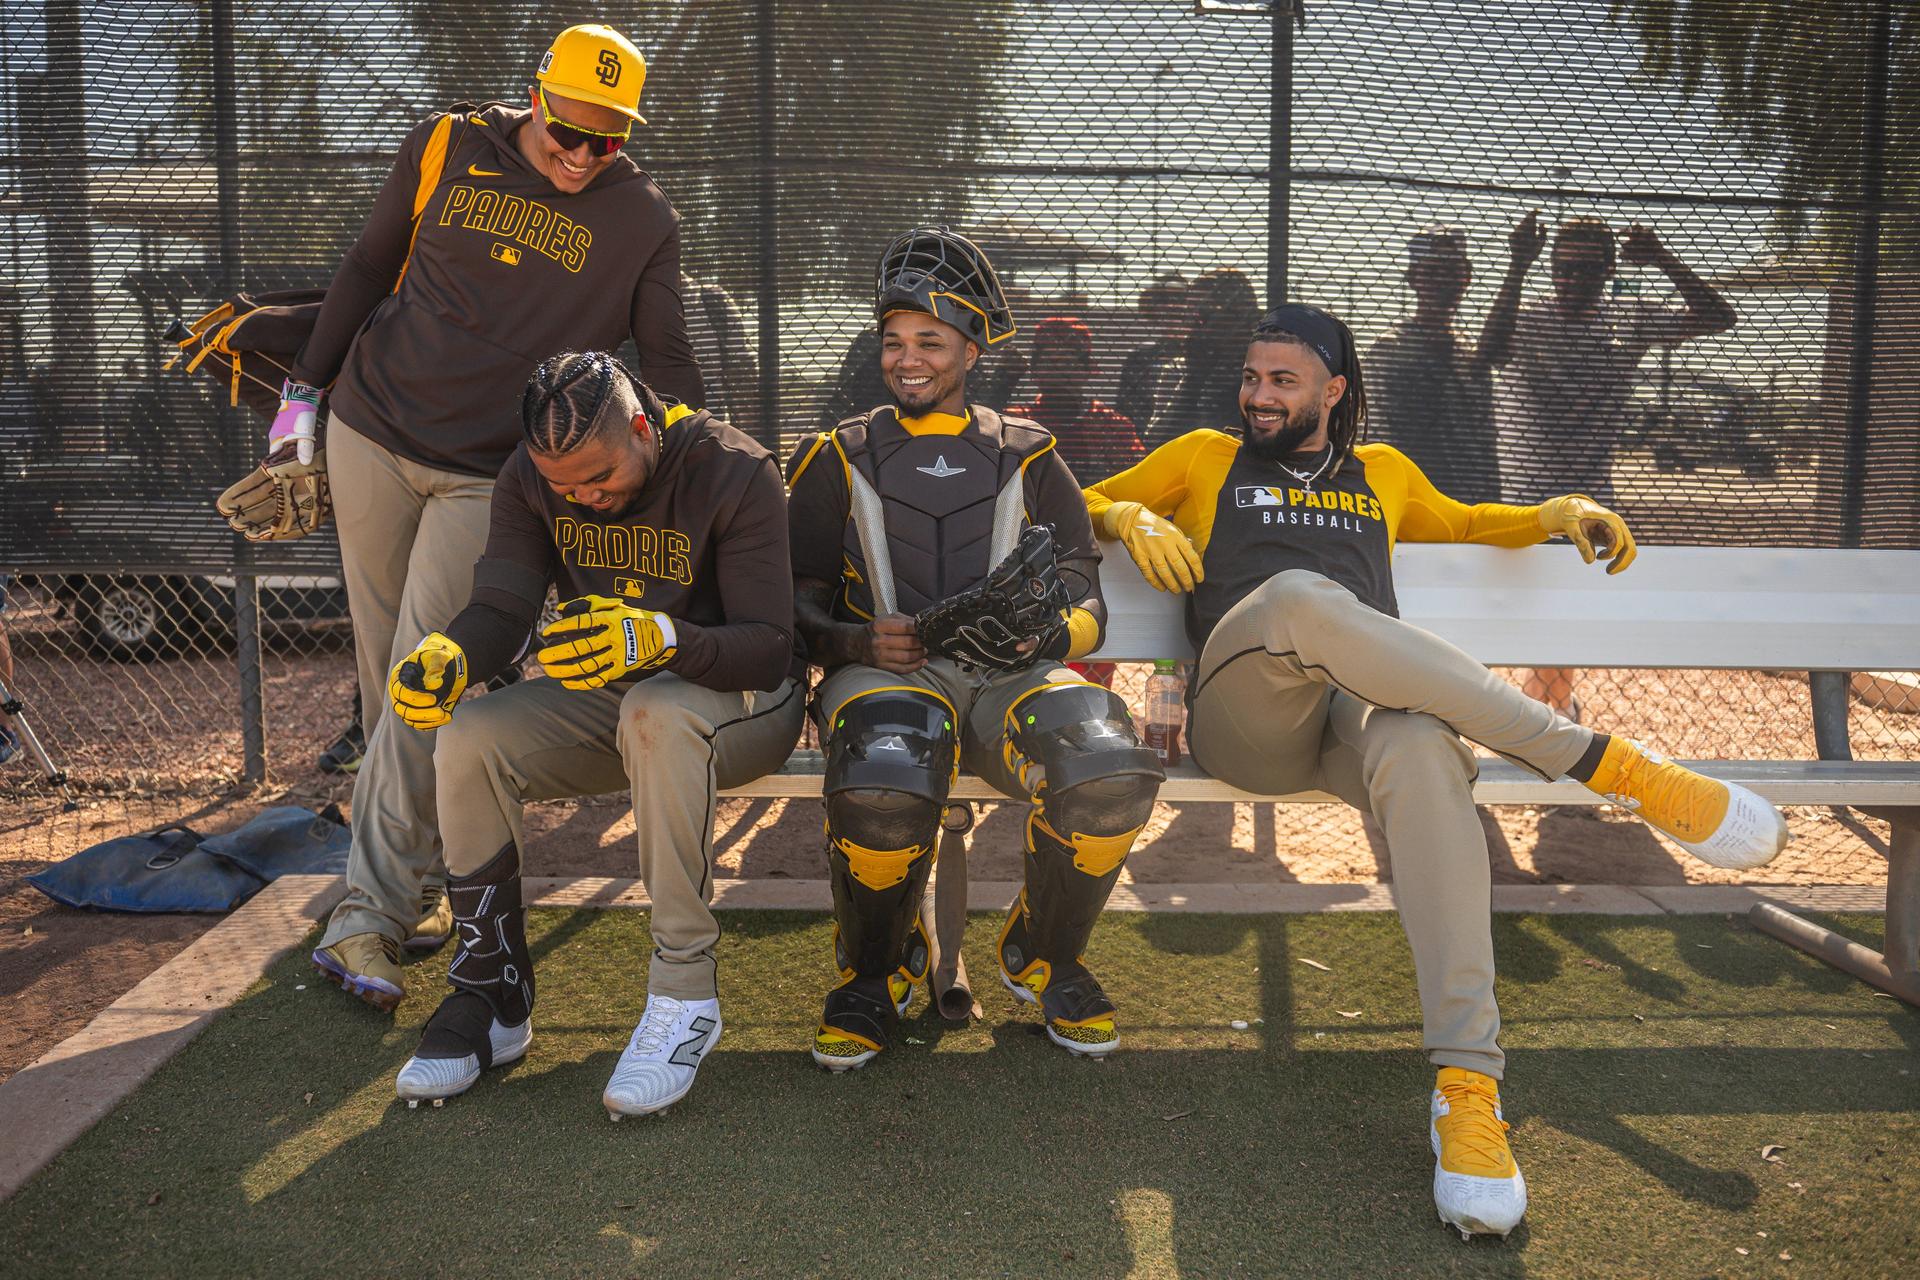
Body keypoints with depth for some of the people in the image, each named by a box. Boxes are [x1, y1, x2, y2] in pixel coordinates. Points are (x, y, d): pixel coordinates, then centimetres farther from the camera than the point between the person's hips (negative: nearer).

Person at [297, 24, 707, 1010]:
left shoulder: (641, 220, -3)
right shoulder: (448, 149, 1)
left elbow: (666, 362, 2)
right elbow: (371, 266, 11)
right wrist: (306, 387, 11)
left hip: (491, 474, -2)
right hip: (372, 435, 3)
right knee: (385, 670, 6)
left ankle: (368, 914, -8)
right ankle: (414, 880, 20)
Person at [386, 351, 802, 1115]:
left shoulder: (734, 473, -19)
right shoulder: (530, 480, -4)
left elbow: (770, 647, -24)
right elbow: (500, 606, -12)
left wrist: (658, 640, -43)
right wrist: (447, 656, -36)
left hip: (741, 702, -5)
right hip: (608, 700, 5)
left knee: (658, 710, -39)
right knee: (469, 738, -21)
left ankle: (685, 991, -31)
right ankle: (492, 999, -10)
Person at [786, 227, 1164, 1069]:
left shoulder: (1027, 458, 19)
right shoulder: (840, 459, 18)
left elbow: (1087, 606, 11)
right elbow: (800, 608, 9)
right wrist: (861, 641, -13)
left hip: (1010, 674, 1)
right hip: (885, 675, -1)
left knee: (1110, 771, -33)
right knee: (882, 788, -38)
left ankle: (1043, 956, 0)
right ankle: (877, 970, -3)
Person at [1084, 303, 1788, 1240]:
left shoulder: (1381, 473, 32)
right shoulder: (1205, 458, 25)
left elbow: (1463, 523, 48)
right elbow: (1079, 505, 26)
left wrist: (1553, 514, 28)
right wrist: (1132, 517, 2)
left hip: (1367, 705, 2)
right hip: (1244, 714, -2)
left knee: (1421, 751, -39)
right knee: (1299, 597, -39)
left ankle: (1467, 1083, -43)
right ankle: (1605, 763, -32)